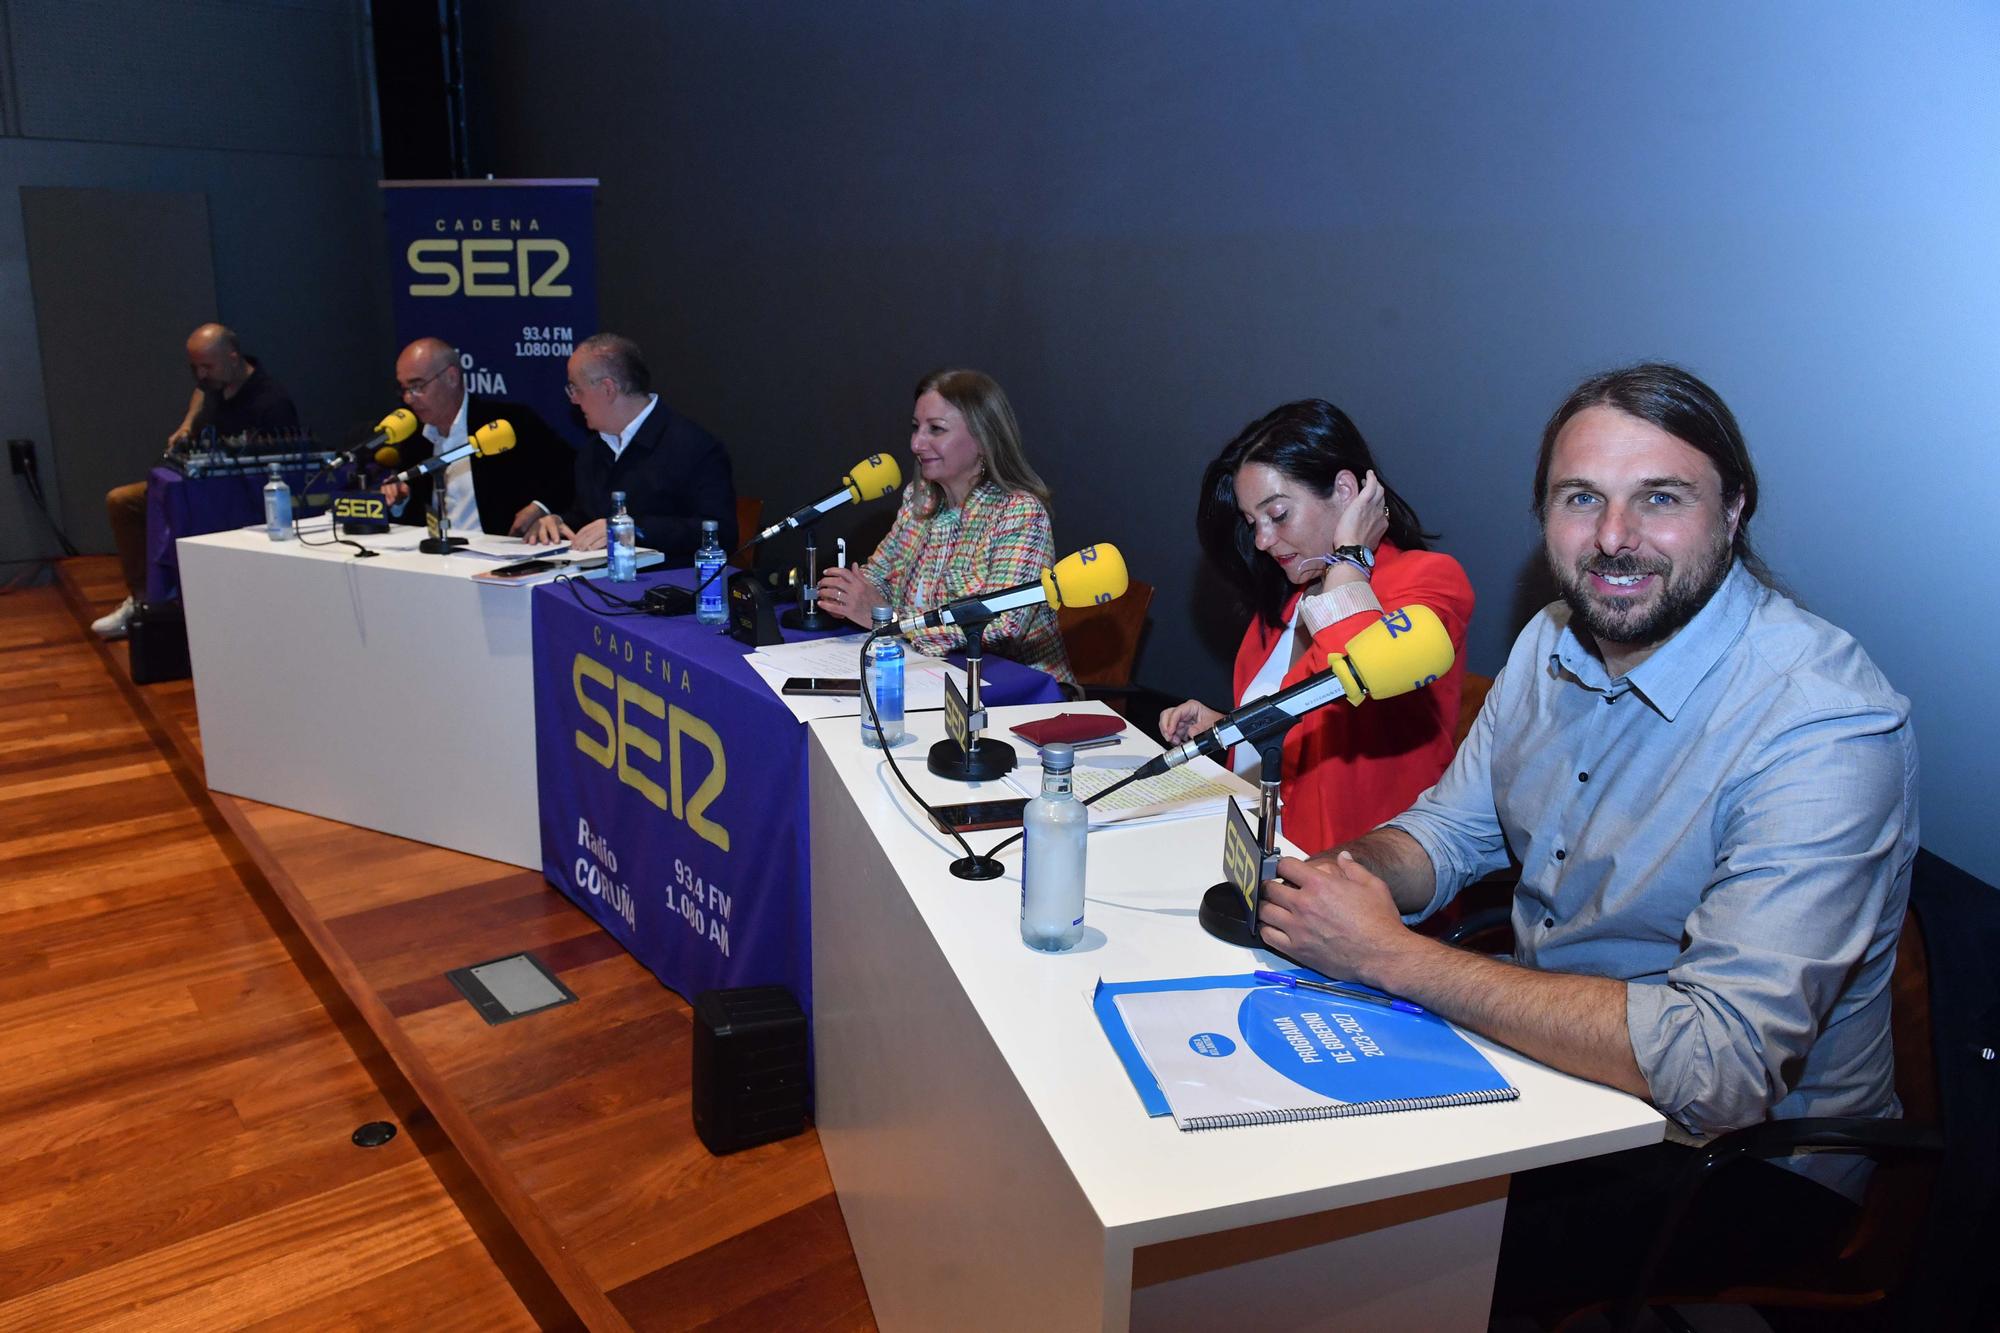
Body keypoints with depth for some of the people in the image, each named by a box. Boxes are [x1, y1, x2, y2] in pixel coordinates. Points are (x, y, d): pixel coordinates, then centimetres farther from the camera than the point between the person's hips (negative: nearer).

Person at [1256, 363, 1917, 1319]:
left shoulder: (1825, 727, -27)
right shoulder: (1556, 641, -1)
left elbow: (1716, 1064, -34)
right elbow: (1452, 828, 10)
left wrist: (1390, 953, -31)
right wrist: (1344, 877, -15)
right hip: (1550, 1050, 7)